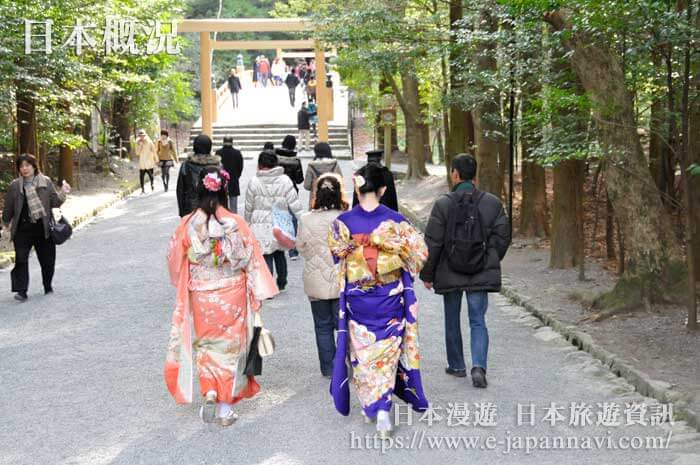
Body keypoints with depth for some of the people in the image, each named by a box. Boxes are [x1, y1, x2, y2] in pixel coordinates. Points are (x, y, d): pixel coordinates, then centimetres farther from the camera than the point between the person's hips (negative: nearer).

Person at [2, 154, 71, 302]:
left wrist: (63, 193, -15)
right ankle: (21, 291, -5)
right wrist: (7, 223, 19)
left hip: (43, 228, 1)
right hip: (22, 229, -1)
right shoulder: (14, 186, 0)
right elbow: (8, 207, 11)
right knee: (21, 259, -8)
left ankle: (48, 286, 30)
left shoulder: (46, 182, 2)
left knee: (47, 259, 9)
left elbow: (55, 202, 2)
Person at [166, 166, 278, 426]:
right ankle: (226, 408, 15)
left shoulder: (187, 225, -11)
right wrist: (259, 295, 2)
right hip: (232, 297, 0)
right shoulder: (236, 224, -13)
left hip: (201, 298, 0)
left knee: (206, 346, 19)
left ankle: (210, 394, 2)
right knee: (229, 347, 12)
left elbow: (175, 261, 0)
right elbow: (250, 260, -9)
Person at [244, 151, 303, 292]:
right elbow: (295, 205, -5)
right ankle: (281, 282, 36)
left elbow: (249, 208, 3)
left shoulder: (254, 182, -7)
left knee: (266, 255, 0)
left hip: (261, 226, -2)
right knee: (279, 253, 21)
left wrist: (248, 223, 17)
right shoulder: (285, 181, -5)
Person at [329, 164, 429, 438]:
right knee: (387, 349, 9)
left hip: (357, 299, 0)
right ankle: (383, 408, -4)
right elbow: (419, 252, -6)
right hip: (390, 297, 0)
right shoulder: (395, 221, -12)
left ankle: (370, 403, 23)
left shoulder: (344, 222, -11)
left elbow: (336, 253, 3)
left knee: (363, 350, 16)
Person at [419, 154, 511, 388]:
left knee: (452, 321, 16)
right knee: (478, 322, 6)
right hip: (481, 274, 1)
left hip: (450, 273, -1)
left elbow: (432, 243, -10)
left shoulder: (443, 204, -11)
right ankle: (478, 366, -12)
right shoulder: (492, 203, -3)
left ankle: (457, 365, 27)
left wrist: (427, 274, 0)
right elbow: (502, 237, 1)